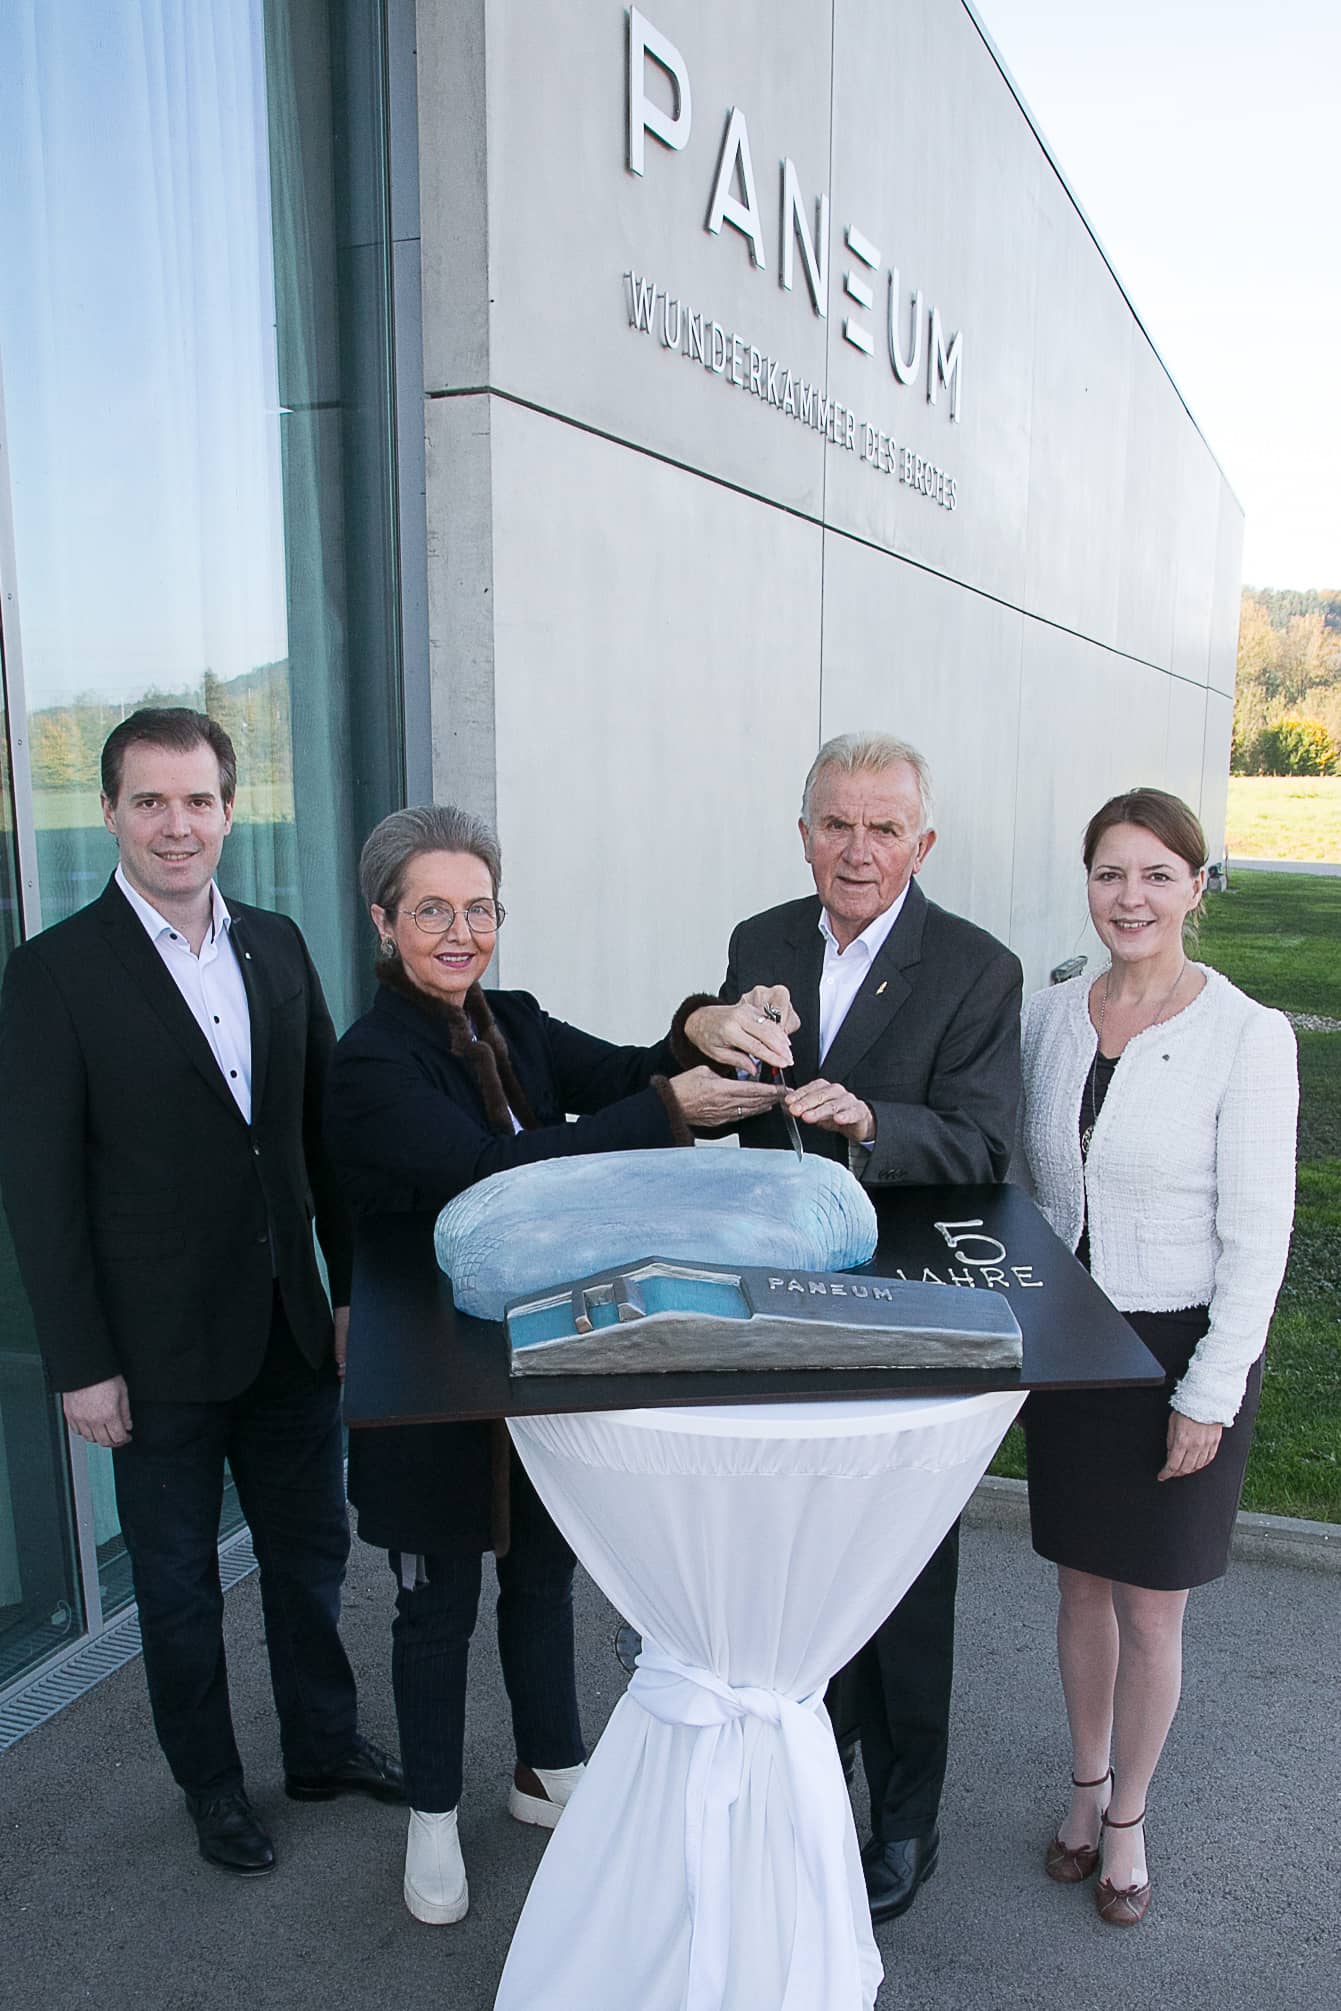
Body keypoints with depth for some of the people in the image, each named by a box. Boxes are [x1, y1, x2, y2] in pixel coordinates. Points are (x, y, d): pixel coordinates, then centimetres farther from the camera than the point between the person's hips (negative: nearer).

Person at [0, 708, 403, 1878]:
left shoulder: (277, 947, 3)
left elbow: (325, 1132, 7)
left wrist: (351, 1288, 6)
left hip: (292, 1330, 5)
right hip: (162, 1351, -4)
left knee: (312, 1549, 19)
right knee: (180, 1583, 15)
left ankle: (325, 1745, 42)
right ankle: (212, 1789, 37)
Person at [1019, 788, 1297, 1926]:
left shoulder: (1248, 1036, -14)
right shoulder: (1050, 1018, -1)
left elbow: (1259, 1235, -12)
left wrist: (1209, 1394, -12)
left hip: (1181, 1349, -3)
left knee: (1151, 1609, 11)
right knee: (1082, 1586, 18)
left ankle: (1128, 1817, 35)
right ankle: (1087, 1786, 41)